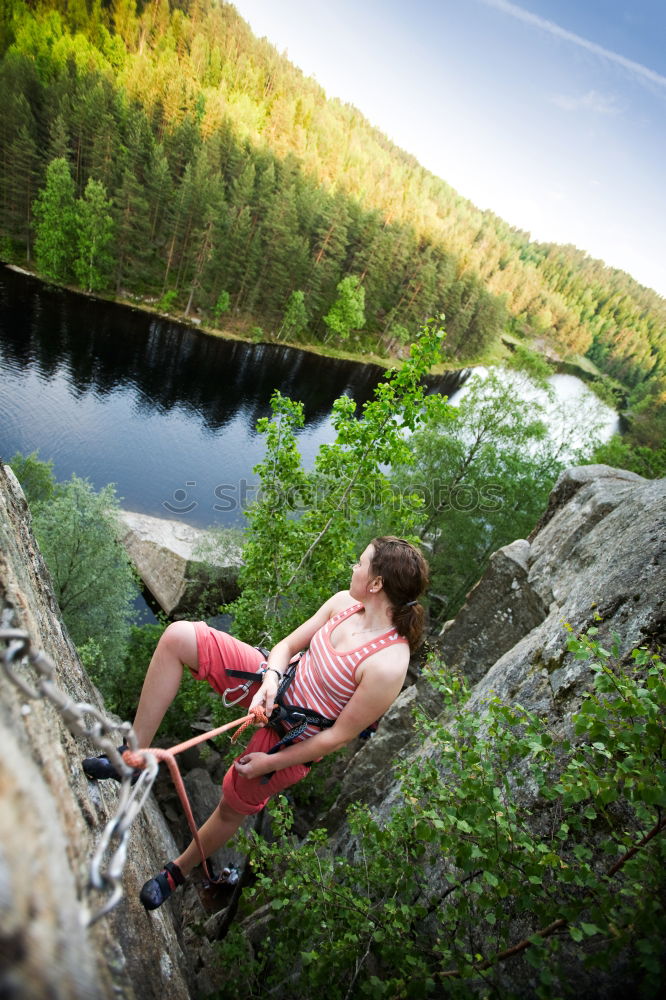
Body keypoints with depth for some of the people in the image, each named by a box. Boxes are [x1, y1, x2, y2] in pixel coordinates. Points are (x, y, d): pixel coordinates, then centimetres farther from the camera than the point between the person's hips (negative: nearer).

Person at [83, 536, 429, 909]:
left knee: (233, 807, 17)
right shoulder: (345, 602, -12)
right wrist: (271, 678, -22)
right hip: (274, 684, 6)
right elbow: (288, 644, -1)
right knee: (178, 636, -10)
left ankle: (180, 869, 53)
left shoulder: (387, 666, -31)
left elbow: (340, 736, -21)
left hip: (292, 739, -5)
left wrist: (270, 762, -13)